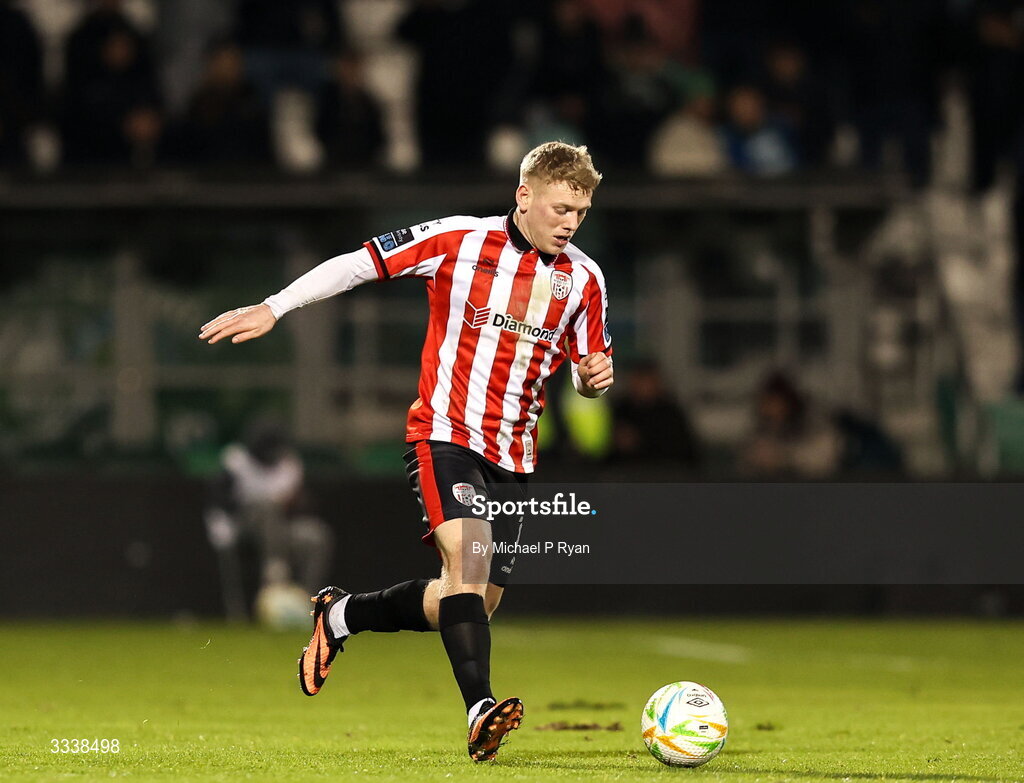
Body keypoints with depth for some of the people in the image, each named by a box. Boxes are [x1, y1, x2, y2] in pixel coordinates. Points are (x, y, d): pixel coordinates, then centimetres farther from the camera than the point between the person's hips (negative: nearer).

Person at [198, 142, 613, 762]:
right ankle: (481, 710, -38)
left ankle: (341, 616, 30)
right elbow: (358, 264, -3)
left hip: (512, 457, 5)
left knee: (470, 607, 6)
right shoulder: (459, 241, -7)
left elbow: (587, 373, 16)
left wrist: (597, 377, -9)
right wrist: (272, 310, -8)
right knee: (468, 554, -29)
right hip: (445, 435, -5)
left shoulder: (584, 279, 6)